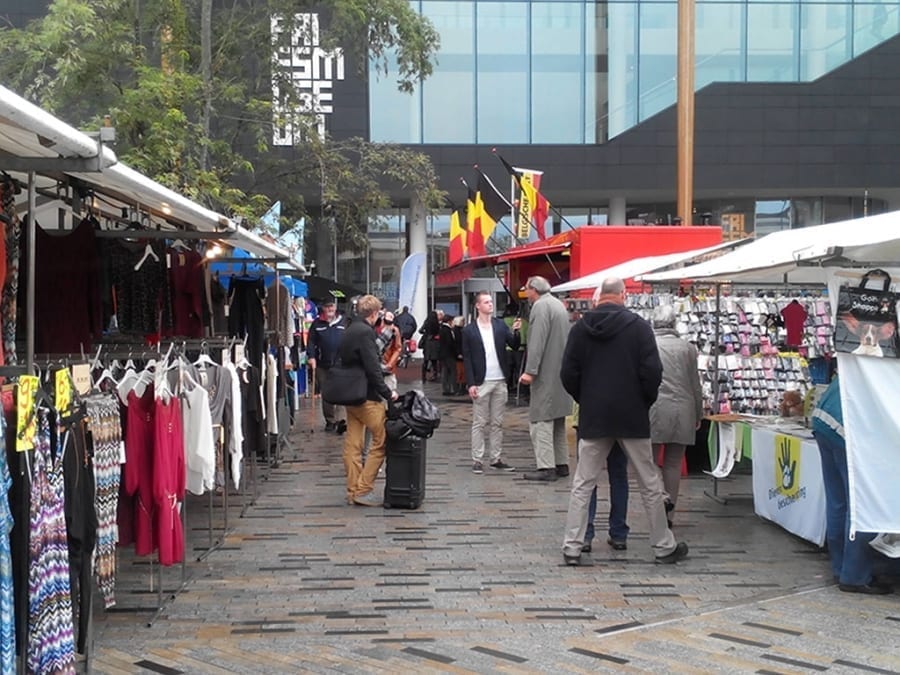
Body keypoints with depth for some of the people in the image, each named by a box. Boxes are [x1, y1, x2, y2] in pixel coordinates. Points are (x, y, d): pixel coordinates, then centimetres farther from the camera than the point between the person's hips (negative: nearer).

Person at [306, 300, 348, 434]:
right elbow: (311, 341, 3)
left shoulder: (343, 322, 6)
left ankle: (341, 419, -20)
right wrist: (311, 356, -10)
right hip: (323, 365, 1)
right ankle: (330, 420, 18)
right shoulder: (317, 323, 5)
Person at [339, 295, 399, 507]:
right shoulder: (365, 332, -15)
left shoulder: (349, 330, 13)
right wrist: (387, 393, -12)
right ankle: (364, 489, -3)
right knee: (381, 442, -2)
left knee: (352, 444, 10)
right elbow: (372, 368, -20)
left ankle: (353, 490, 15)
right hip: (367, 397, -9)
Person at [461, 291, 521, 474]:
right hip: (481, 383, -3)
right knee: (479, 423, 1)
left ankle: (496, 459, 14)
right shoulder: (469, 331, -2)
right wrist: (471, 384, -10)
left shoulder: (500, 325, 6)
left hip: (500, 382, 4)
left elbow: (514, 344, 0)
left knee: (497, 423, 9)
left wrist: (515, 332, -21)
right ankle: (477, 460, 5)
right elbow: (467, 359, -3)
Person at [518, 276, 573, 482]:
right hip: (561, 372, 10)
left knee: (541, 420, -8)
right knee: (558, 421, 16)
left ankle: (546, 467, -11)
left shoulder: (541, 306, -13)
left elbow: (537, 341, -21)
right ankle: (561, 464, 20)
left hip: (546, 374, -10)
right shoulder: (559, 304, 17)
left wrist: (530, 370, -23)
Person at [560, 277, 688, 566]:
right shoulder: (638, 326, -7)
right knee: (650, 484, 9)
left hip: (593, 418, 2)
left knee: (582, 484, 7)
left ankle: (572, 548, 3)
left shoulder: (581, 328, 0)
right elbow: (652, 371, -10)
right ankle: (664, 546, 17)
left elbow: (568, 374, 0)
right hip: (633, 417, -2)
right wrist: (646, 401, 6)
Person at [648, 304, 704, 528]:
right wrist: (698, 414, 18)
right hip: (682, 411, 2)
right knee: (673, 463, 9)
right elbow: (695, 385, 7)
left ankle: (661, 496, -17)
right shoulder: (687, 348, 2)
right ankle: (668, 514, 13)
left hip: (654, 410, -2)